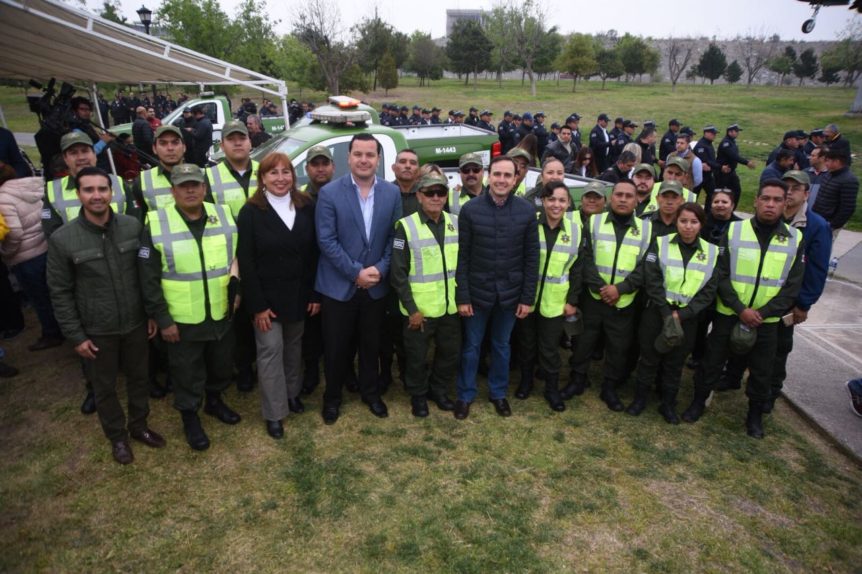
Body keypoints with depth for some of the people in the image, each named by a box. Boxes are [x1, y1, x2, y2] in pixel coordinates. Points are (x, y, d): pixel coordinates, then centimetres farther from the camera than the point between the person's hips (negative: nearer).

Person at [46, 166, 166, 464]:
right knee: (104, 387, 15)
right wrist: (76, 335, -6)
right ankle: (117, 436, 38)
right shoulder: (62, 239, -14)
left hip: (135, 322, 2)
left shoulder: (133, 226, -9)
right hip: (97, 330, -2)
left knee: (138, 377, 19)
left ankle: (139, 425, 42)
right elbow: (60, 292, -7)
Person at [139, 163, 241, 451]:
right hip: (183, 319, -3)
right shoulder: (156, 225, -11)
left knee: (221, 365, 21)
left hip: (223, 314, 3)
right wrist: (162, 319, -10)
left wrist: (237, 293, 4)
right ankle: (189, 416, 36)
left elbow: (238, 259, 9)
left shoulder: (224, 216, -2)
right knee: (188, 372, 13)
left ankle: (214, 401, 47)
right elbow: (149, 279, -9)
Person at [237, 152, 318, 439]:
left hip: (299, 292, 3)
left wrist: (315, 294, -2)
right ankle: (274, 413, 15)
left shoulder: (306, 206, 0)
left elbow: (314, 253, 1)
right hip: (268, 295, -3)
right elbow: (245, 261, -10)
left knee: (294, 346, 17)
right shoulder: (251, 211, -9)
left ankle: (292, 392, 38)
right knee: (271, 350, 3)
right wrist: (257, 305, -14)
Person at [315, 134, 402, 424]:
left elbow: (395, 237, 1)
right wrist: (356, 272, -16)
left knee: (371, 344, 17)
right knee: (336, 347, 10)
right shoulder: (329, 193, -9)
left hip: (376, 285, 3)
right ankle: (332, 397, 32)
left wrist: (380, 269, -11)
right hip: (338, 286, -2)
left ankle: (370, 392, 39)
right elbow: (326, 240, -13)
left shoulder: (392, 193, 0)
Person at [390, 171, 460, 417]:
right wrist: (411, 308, -13)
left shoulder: (456, 223, 3)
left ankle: (438, 390, 40)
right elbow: (398, 273, -11)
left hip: (450, 307, 4)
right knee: (417, 357, 11)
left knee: (450, 353, 16)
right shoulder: (406, 226, -11)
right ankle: (418, 396, 36)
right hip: (419, 309, -4)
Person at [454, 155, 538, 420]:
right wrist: (462, 296, -9)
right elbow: (461, 256, -6)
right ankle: (465, 395, 30)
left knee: (501, 346, 18)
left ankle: (498, 393, 36)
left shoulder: (527, 211, -4)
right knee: (471, 345, 12)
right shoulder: (470, 210, -8)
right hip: (477, 292, -1)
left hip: (510, 293, 1)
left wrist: (528, 297, -3)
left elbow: (531, 257, -1)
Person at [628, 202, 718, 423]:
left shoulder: (712, 252, 2)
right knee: (649, 358, 9)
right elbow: (652, 281, -10)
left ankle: (668, 404, 28)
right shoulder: (660, 243, -4)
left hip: (687, 318, 2)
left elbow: (708, 291, -2)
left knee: (675, 363, 13)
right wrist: (667, 314, -16)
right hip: (657, 312, -1)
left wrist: (681, 315, -13)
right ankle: (640, 399, 25)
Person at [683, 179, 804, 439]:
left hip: (767, 320, 1)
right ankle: (698, 402, 29)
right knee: (712, 362, 9)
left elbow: (793, 285, -2)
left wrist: (762, 313, -13)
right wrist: (741, 309, -16)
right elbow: (721, 276, -7)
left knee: (761, 371, 12)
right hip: (728, 315, -1)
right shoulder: (734, 230, -5)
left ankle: (755, 414, 33)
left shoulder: (795, 238, -2)